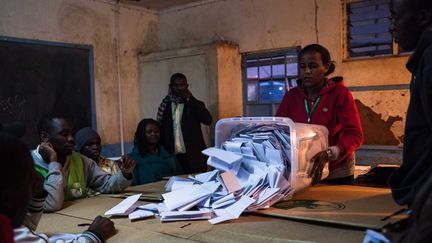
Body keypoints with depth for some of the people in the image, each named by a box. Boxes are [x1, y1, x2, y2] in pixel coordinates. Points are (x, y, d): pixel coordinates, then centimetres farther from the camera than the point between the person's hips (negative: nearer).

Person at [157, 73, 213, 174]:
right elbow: (161, 131, 10)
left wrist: (189, 99, -11)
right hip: (173, 158, 2)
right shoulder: (165, 107, 9)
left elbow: (208, 120, -12)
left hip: (194, 158, -1)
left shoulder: (195, 105, 5)